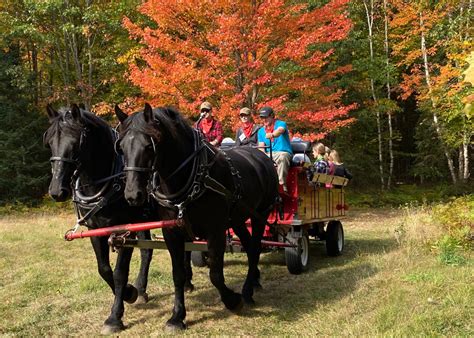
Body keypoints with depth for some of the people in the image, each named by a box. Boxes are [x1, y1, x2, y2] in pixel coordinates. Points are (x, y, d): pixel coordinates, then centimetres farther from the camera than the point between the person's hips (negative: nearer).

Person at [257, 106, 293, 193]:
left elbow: (280, 130, -24)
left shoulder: (280, 124, 2)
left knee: (282, 157, -40)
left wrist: (272, 135, -48)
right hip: (268, 154, 5)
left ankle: (282, 185, -40)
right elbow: (261, 146, 10)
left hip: (283, 152, -5)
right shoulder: (261, 131, 18)